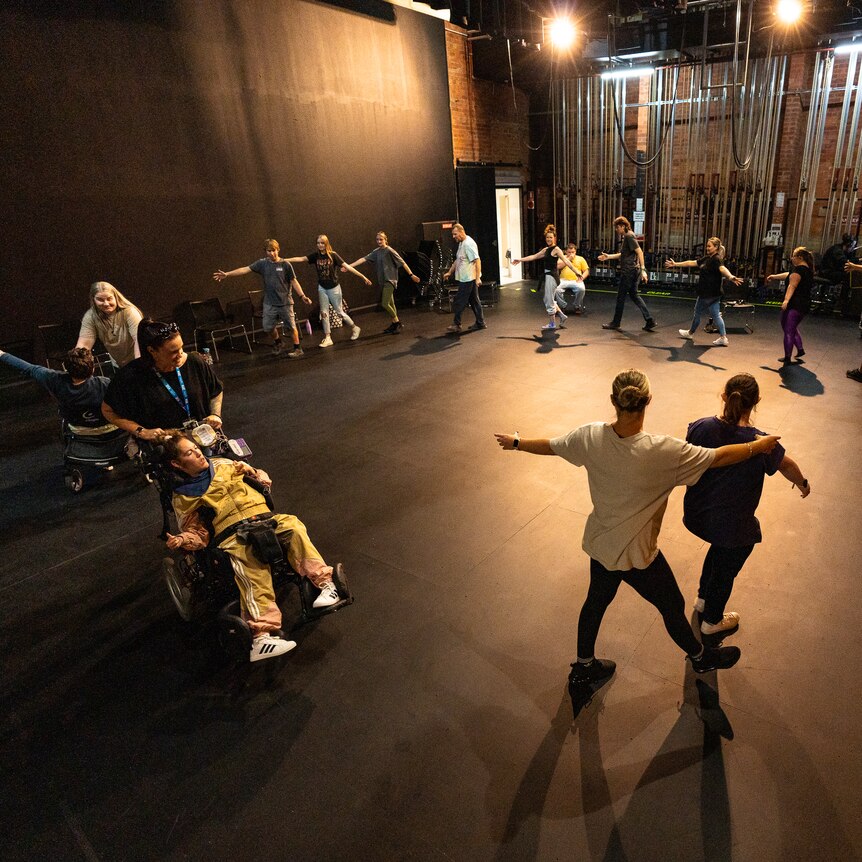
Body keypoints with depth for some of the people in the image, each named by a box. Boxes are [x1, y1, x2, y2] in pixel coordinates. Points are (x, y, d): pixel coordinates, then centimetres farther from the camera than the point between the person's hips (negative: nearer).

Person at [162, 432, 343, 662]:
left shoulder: (223, 465, 24)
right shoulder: (183, 498, 17)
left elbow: (258, 475, 32)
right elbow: (197, 533, 13)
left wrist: (257, 475, 8)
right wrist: (181, 540, -9)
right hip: (232, 537, -3)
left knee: (292, 525, -30)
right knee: (253, 575, -33)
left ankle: (324, 582, -36)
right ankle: (262, 636, -44)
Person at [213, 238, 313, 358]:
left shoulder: (285, 264, -7)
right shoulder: (262, 263, 0)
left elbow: (294, 281, -4)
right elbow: (245, 269, -5)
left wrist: (302, 296, -14)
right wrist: (227, 274, -12)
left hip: (285, 302, -3)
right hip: (269, 302, 3)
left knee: (291, 326, 2)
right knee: (268, 326, 8)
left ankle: (298, 348, 16)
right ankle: (277, 342, 35)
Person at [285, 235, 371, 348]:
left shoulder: (333, 255, -12)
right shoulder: (315, 255, -2)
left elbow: (347, 267, -14)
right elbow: (301, 259, -10)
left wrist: (363, 277, -17)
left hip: (334, 288, -4)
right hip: (322, 288, 4)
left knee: (339, 312, 4)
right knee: (324, 313, 5)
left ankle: (355, 328, 27)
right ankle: (327, 338, 12)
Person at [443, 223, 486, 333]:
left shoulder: (469, 244, -16)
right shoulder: (461, 244, 15)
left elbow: (477, 261, -22)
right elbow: (457, 260, 26)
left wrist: (478, 278, -26)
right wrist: (449, 272, 25)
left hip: (468, 279, -10)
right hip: (464, 278, 10)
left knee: (460, 302, -4)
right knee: (474, 300, 13)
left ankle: (456, 325, 3)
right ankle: (480, 323, 19)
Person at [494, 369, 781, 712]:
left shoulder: (591, 436, -17)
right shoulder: (662, 451, -30)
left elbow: (549, 445, -2)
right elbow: (719, 457, -19)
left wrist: (515, 442, 16)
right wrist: (758, 446, 0)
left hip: (599, 543, 5)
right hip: (636, 554, -4)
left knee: (596, 601, 27)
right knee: (672, 606, 24)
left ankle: (583, 667, 48)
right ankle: (701, 657, 53)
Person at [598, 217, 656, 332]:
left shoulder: (629, 236, -13)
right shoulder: (625, 237, 16)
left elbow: (639, 251, -20)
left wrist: (643, 269, -25)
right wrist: (608, 256, 20)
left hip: (629, 271, -10)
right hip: (633, 271, 10)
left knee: (620, 297, 1)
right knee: (634, 295, 13)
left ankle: (616, 323, 11)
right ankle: (649, 320, 10)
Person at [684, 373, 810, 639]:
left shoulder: (701, 427, -17)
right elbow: (787, 466, -3)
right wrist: (803, 483, 19)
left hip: (696, 514, 4)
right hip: (732, 526, -4)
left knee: (720, 546, 34)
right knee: (726, 570, 22)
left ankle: (703, 599, 54)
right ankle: (712, 621, 46)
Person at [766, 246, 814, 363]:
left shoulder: (799, 269, -12)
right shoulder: (808, 269, 16)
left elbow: (792, 286, -24)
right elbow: (790, 275, 28)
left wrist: (786, 300, -32)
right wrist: (774, 276, 37)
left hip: (794, 304, -9)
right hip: (804, 305, 9)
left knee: (788, 331, -2)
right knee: (793, 328, 26)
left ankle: (787, 357, 0)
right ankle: (800, 349, 24)